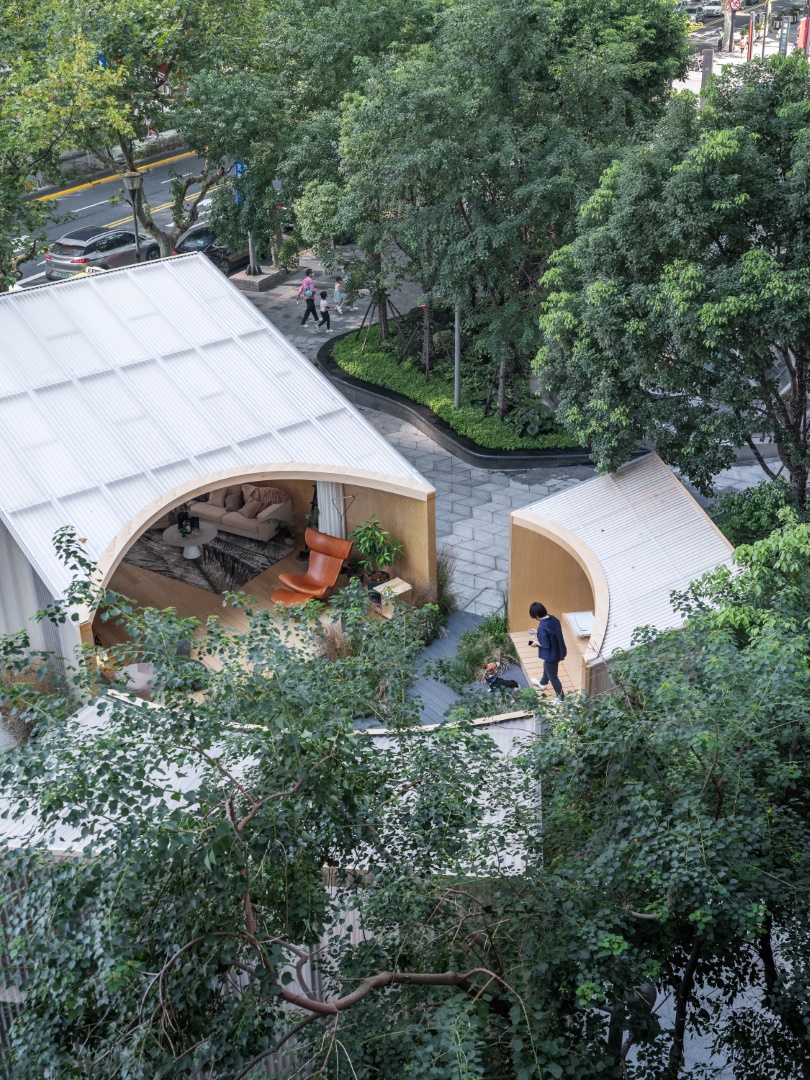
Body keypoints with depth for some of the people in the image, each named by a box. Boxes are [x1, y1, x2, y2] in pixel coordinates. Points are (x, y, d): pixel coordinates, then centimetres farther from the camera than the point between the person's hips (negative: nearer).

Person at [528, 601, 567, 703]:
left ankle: (561, 698, 27)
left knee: (552, 676, 12)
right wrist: (538, 633, 10)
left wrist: (536, 643, -9)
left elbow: (546, 645, -27)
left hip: (552, 654, -9)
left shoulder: (543, 627, -33)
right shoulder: (553, 618, -7)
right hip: (558, 651, 9)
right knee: (547, 667, 36)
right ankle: (543, 682, 64)